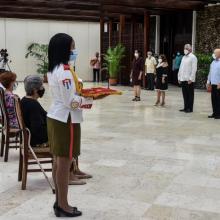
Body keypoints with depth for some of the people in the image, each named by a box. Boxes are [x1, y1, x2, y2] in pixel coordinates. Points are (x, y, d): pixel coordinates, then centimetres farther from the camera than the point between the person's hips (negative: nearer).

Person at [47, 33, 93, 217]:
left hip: (55, 117, 10)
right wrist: (92, 99, -8)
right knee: (65, 162, -1)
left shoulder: (53, 69, 11)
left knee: (58, 161, 14)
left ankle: (59, 202, 24)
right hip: (66, 120, -10)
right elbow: (71, 102, -20)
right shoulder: (65, 71, -20)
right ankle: (63, 206, 10)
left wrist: (83, 93, 8)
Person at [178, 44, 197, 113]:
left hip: (189, 80, -7)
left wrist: (191, 79, -18)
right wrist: (179, 77, 14)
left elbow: (194, 69, -13)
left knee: (190, 94, 0)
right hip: (183, 79, 7)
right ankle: (186, 107, 17)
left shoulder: (193, 57, -6)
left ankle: (190, 108, 5)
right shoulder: (184, 57, 17)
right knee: (185, 94, 10)